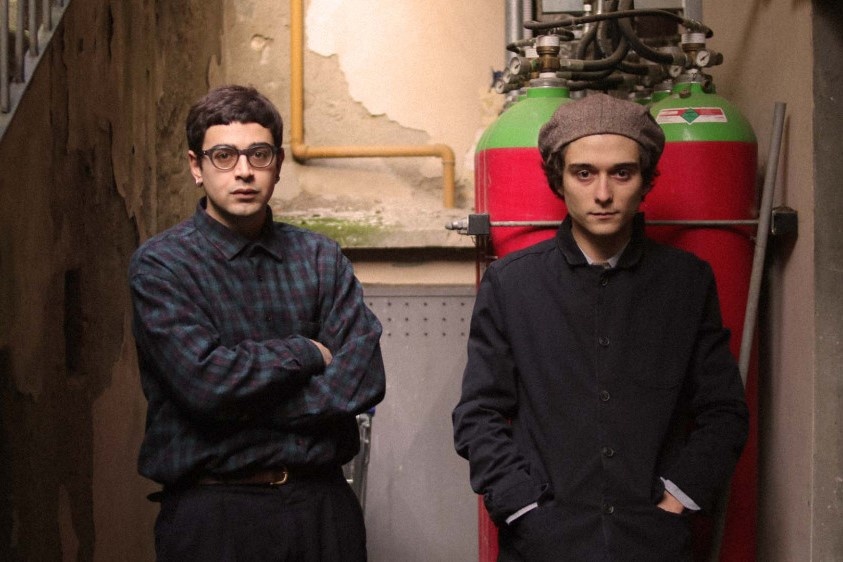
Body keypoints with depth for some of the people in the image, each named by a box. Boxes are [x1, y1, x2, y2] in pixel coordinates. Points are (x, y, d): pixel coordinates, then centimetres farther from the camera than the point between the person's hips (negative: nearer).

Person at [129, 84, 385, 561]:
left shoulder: (321, 258, 6)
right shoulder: (161, 266, -4)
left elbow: (363, 378, -6)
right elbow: (204, 379, -18)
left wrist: (243, 405, -12)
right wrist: (308, 354, -6)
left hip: (324, 503, 3)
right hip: (212, 509, -3)